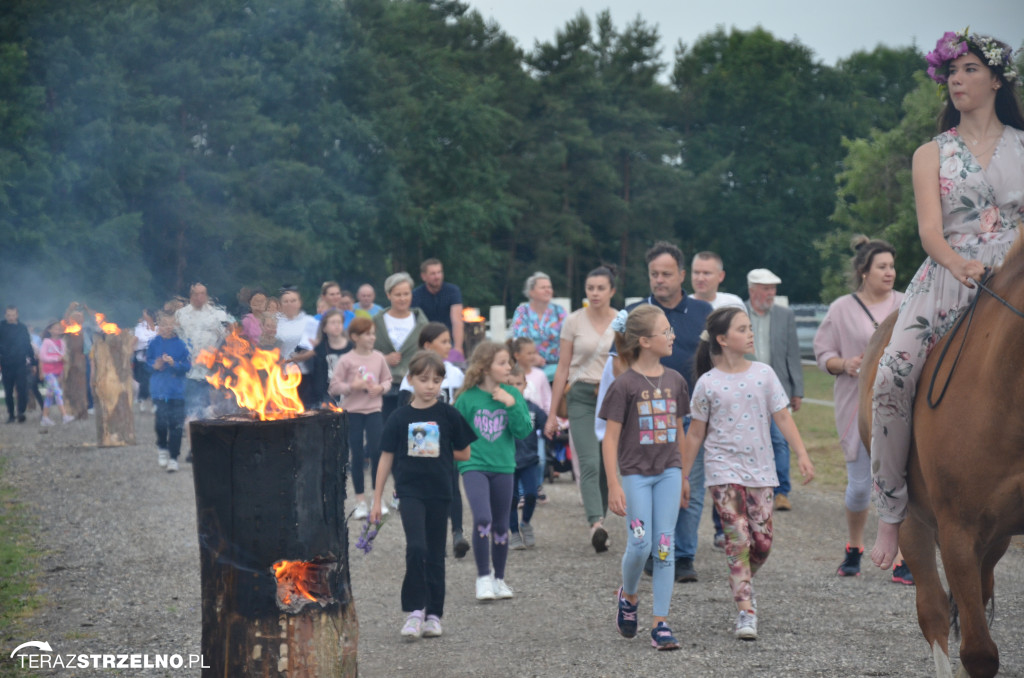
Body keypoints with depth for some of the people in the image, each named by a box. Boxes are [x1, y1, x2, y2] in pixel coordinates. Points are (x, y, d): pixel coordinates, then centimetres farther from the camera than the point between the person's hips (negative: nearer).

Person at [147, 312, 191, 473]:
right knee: (161, 421, 0)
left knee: (176, 424, -2)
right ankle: (162, 447, 29)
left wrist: (174, 364, -21)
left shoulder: (180, 344, -4)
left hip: (177, 389, -1)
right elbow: (148, 361, 11)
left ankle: (173, 458, 7)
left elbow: (187, 366, -4)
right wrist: (155, 365, -9)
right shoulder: (154, 343, 1)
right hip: (159, 389, 1)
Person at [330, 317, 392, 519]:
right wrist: (353, 386, -18)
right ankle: (360, 501, 12)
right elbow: (334, 386, -5)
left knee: (376, 452, -2)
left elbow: (387, 379, 12)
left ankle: (378, 498, 11)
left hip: (374, 410, 2)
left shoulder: (378, 357, 2)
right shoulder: (346, 360, -7)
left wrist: (381, 387, -8)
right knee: (357, 456, 4)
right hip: (353, 411, -2)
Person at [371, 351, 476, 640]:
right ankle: (415, 610, -7)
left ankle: (433, 614, 16)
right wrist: (377, 499, 6)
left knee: (435, 555, 7)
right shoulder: (400, 418, 1)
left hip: (439, 492, 1)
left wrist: (437, 453, 0)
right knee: (416, 548, -17)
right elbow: (387, 458, 6)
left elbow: (464, 454, 8)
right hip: (409, 491, -1)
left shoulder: (448, 415, 0)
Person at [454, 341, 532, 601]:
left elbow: (524, 432, -5)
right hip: (474, 466, -3)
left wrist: (512, 405, -16)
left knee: (501, 525, 11)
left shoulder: (512, 395, 2)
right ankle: (483, 577, -6)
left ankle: (499, 579, 26)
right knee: (482, 520, -19)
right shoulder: (467, 398, -6)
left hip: (503, 467, 3)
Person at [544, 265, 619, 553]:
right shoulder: (574, 321, 3)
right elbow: (562, 370, 4)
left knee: (606, 465, 3)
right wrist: (552, 414, 3)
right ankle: (596, 524, -28)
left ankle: (599, 523, 14)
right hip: (581, 397, -2)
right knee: (590, 463, -16)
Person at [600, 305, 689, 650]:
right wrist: (614, 486, -13)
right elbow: (610, 437, -9)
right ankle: (628, 595, 25)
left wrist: (682, 475, 18)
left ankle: (660, 623, 4)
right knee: (640, 545, -6)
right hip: (636, 473, -4)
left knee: (665, 547, 0)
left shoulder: (674, 380, 5)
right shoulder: (625, 384, -10)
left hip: (668, 472, 4)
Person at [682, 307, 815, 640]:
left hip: (760, 468, 3)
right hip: (724, 468, -3)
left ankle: (743, 583, 31)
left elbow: (782, 416, 3)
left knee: (762, 541, 1)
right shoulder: (708, 384, -3)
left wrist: (802, 454, -6)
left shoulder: (763, 374, 3)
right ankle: (745, 612, -10)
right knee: (738, 538, -11)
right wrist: (683, 476, 6)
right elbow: (695, 433, 4)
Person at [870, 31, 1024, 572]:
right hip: (947, 279, 0)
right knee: (893, 375, -25)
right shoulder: (932, 155, 14)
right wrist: (960, 265, -22)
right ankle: (891, 510, -13)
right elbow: (930, 231, 0)